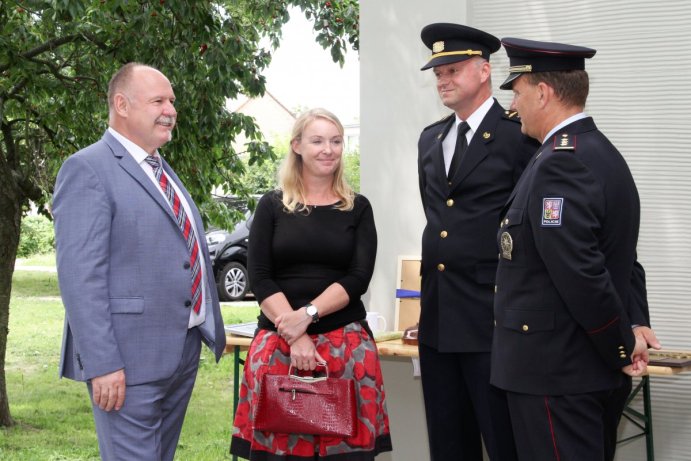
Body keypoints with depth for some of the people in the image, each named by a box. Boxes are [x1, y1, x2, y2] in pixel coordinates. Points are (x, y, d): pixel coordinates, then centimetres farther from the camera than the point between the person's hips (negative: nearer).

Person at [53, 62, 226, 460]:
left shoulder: (165, 172, 17)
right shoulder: (88, 169, -11)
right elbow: (79, 276, -18)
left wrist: (214, 329, 22)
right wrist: (101, 364, -23)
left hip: (183, 353, 9)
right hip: (129, 361, -9)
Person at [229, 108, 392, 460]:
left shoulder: (357, 208, 9)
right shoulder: (272, 206, 7)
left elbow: (358, 278, -1)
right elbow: (260, 278, -1)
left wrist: (308, 315, -16)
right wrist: (295, 336, -12)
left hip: (346, 344, 0)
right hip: (278, 344, 0)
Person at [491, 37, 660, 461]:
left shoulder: (561, 162, -19)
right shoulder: (602, 153, 12)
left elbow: (581, 274, -24)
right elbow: (621, 259, 15)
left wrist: (623, 347, -14)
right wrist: (636, 324, 5)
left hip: (555, 371, -10)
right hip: (593, 368, 10)